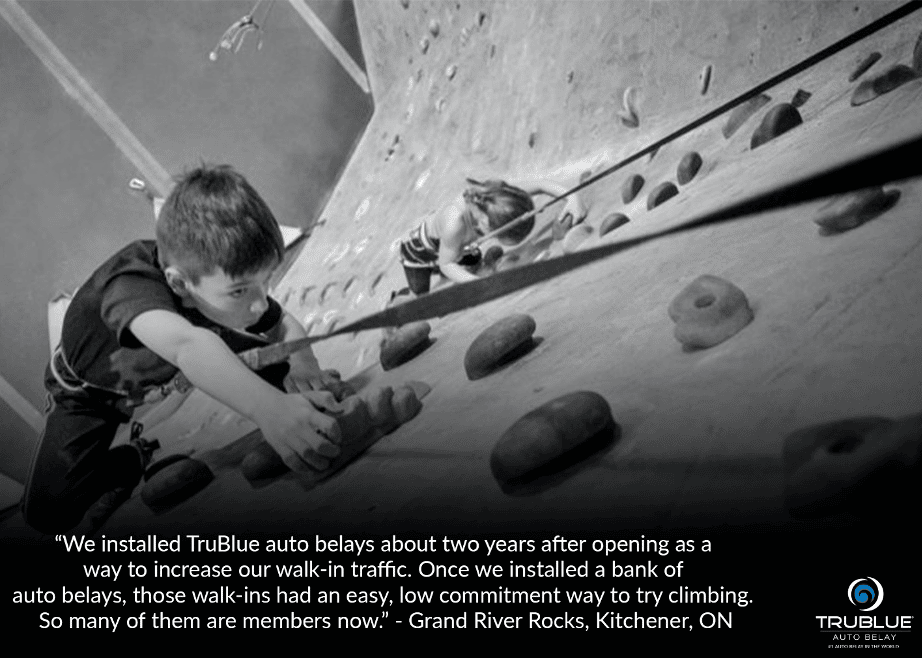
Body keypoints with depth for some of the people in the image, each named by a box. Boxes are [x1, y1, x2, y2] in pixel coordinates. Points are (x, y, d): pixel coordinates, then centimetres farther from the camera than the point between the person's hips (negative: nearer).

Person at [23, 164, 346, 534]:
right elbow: (187, 346, -66)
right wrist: (269, 408, -81)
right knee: (49, 512, -23)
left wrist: (301, 366, -34)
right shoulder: (133, 283, -45)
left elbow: (285, 327, -10)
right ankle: (137, 458, 4)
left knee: (282, 369, -12)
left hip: (168, 379, 5)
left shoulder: (227, 278, -26)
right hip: (91, 390, -5)